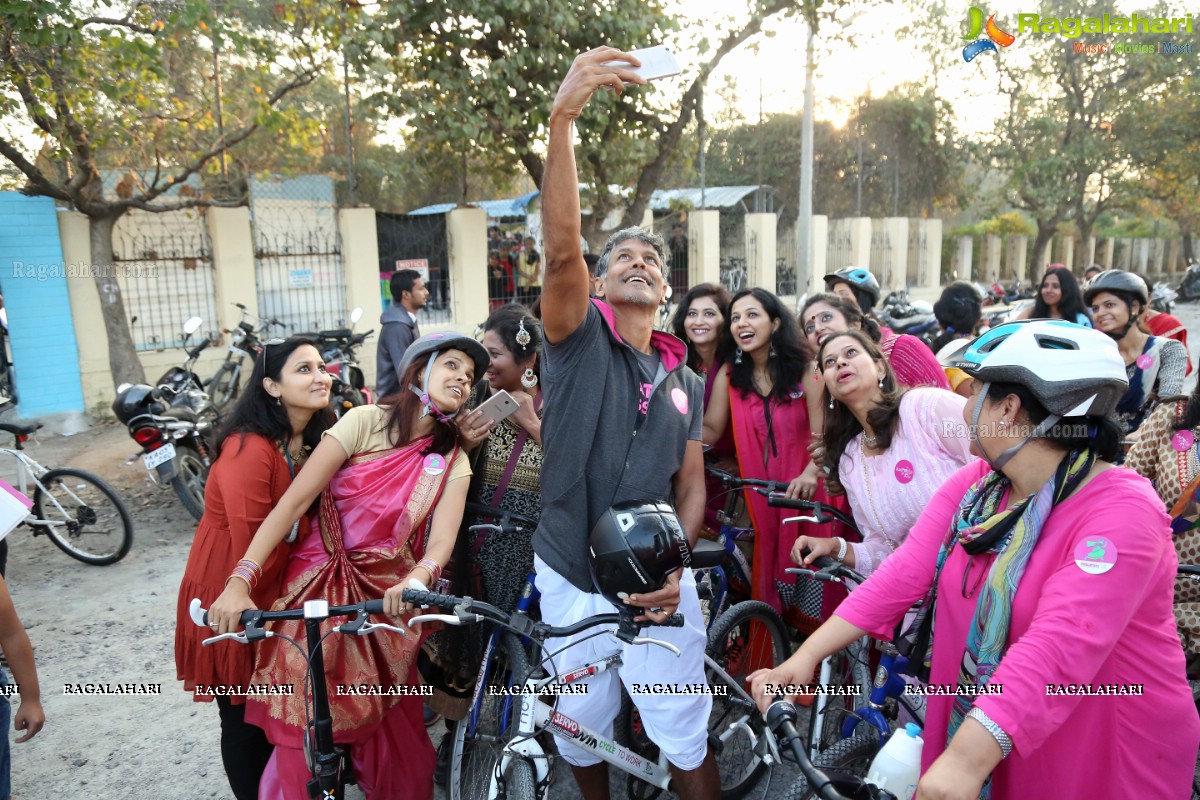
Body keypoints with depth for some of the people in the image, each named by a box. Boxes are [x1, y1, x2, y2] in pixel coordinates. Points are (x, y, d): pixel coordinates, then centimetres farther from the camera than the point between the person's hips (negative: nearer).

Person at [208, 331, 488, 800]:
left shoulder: (452, 462, 2)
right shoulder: (367, 421, -8)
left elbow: (441, 543, -12)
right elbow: (293, 501, -12)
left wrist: (415, 580, -34)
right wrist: (241, 580, -21)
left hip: (384, 598, 3)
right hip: (318, 585, -2)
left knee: (391, 730, 6)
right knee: (304, 728, 0)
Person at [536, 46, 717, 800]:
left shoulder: (686, 382, 5)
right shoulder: (578, 339, -6)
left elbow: (692, 487, 6)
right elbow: (561, 249, -25)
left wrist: (675, 567, -13)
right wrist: (563, 120, -36)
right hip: (571, 576, -1)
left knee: (685, 737, 7)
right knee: (581, 729, 17)